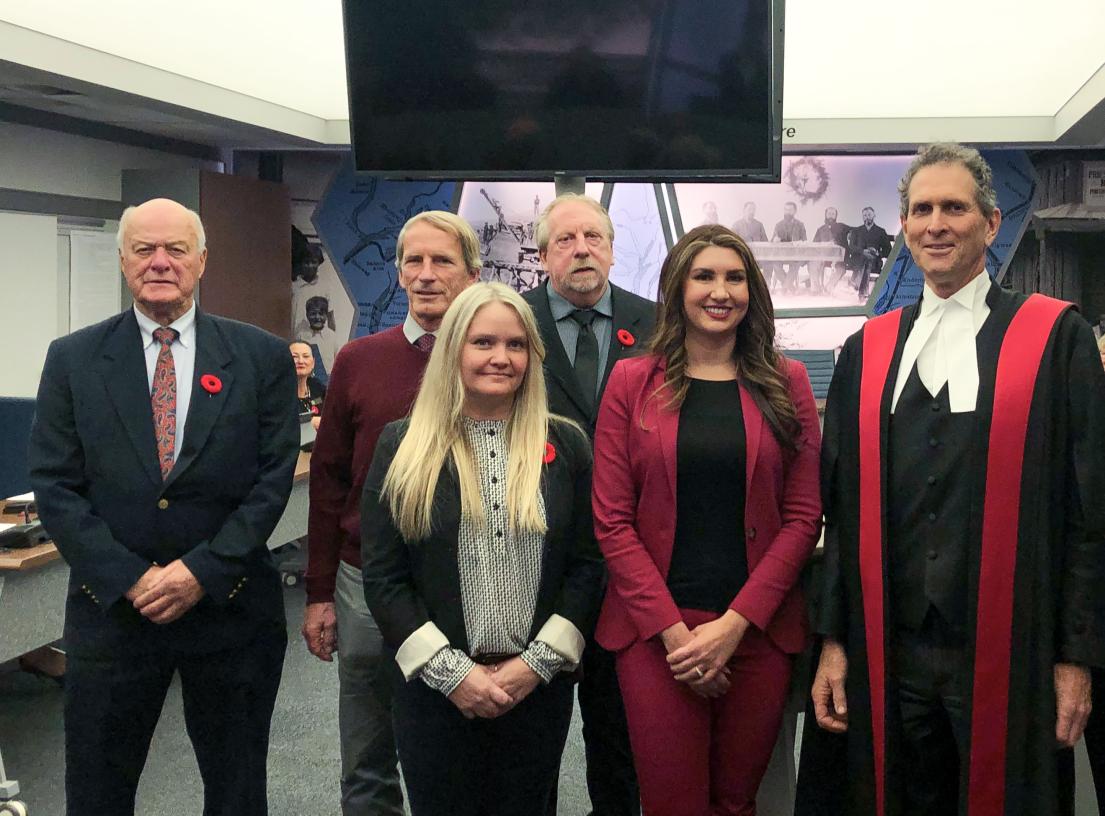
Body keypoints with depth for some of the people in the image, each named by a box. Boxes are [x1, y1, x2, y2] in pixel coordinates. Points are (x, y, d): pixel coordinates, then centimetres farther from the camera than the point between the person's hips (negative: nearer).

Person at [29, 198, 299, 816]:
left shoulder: (262, 357, -1)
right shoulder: (73, 360, 1)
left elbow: (275, 476, -4)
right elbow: (55, 486, -2)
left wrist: (203, 571, -13)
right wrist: (130, 578, -12)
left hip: (230, 606, 0)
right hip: (112, 605, 1)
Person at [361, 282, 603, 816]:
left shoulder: (565, 446, 1)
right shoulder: (403, 446, -2)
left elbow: (587, 564, 1)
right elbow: (382, 577, -4)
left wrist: (538, 663, -8)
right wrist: (451, 672, -10)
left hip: (540, 686, 1)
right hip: (434, 687, -1)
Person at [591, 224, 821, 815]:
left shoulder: (786, 383, 5)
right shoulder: (632, 382, 2)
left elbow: (803, 516, 0)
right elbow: (613, 521, -2)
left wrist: (735, 624, -9)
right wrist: (673, 628, -10)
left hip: (758, 629, 1)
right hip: (654, 629, -1)